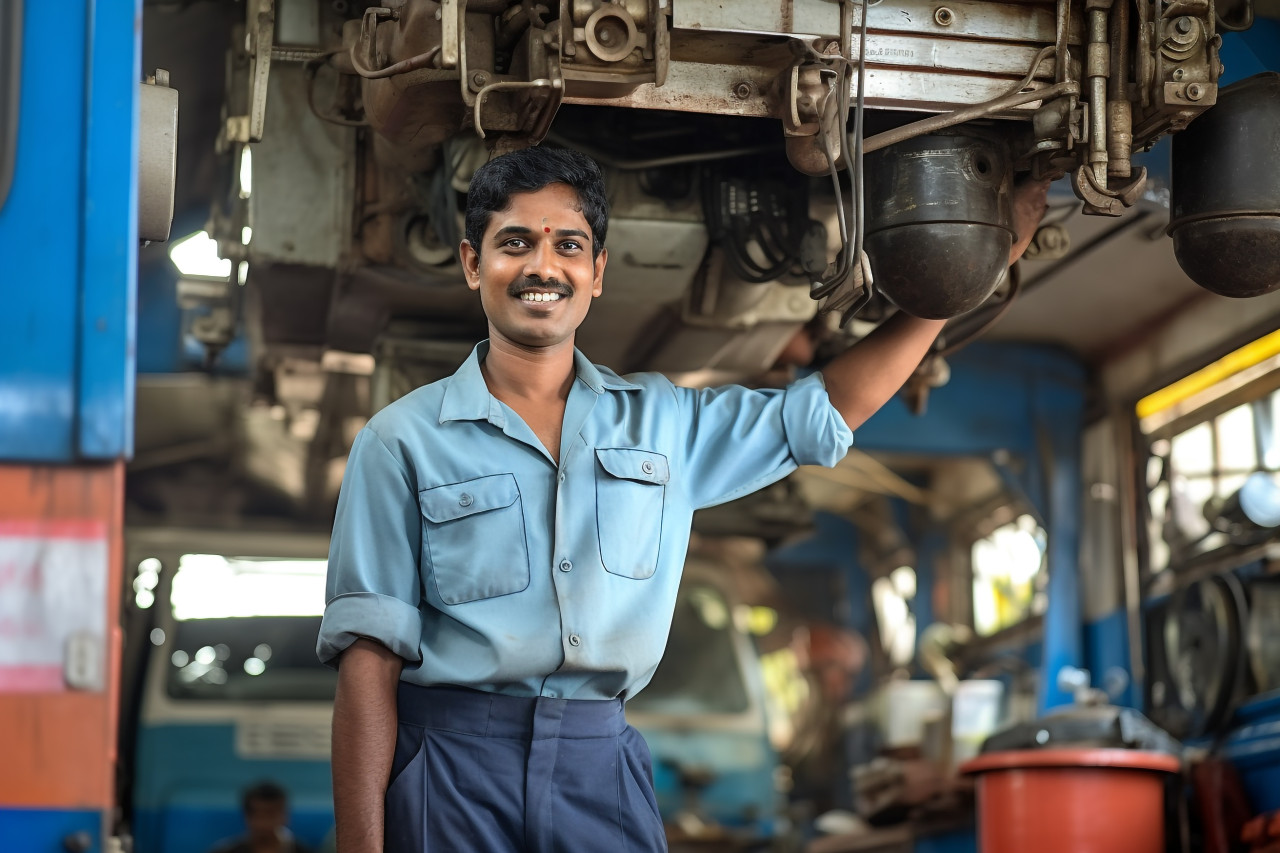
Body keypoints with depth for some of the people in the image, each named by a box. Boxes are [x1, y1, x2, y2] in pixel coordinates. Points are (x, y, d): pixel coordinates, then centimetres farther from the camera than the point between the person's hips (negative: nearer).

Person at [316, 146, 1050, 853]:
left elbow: (833, 408, 21)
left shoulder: (662, 422, 13)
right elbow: (370, 655, -2)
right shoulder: (405, 440, 3)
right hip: (453, 761, -3)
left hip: (603, 768, 3)